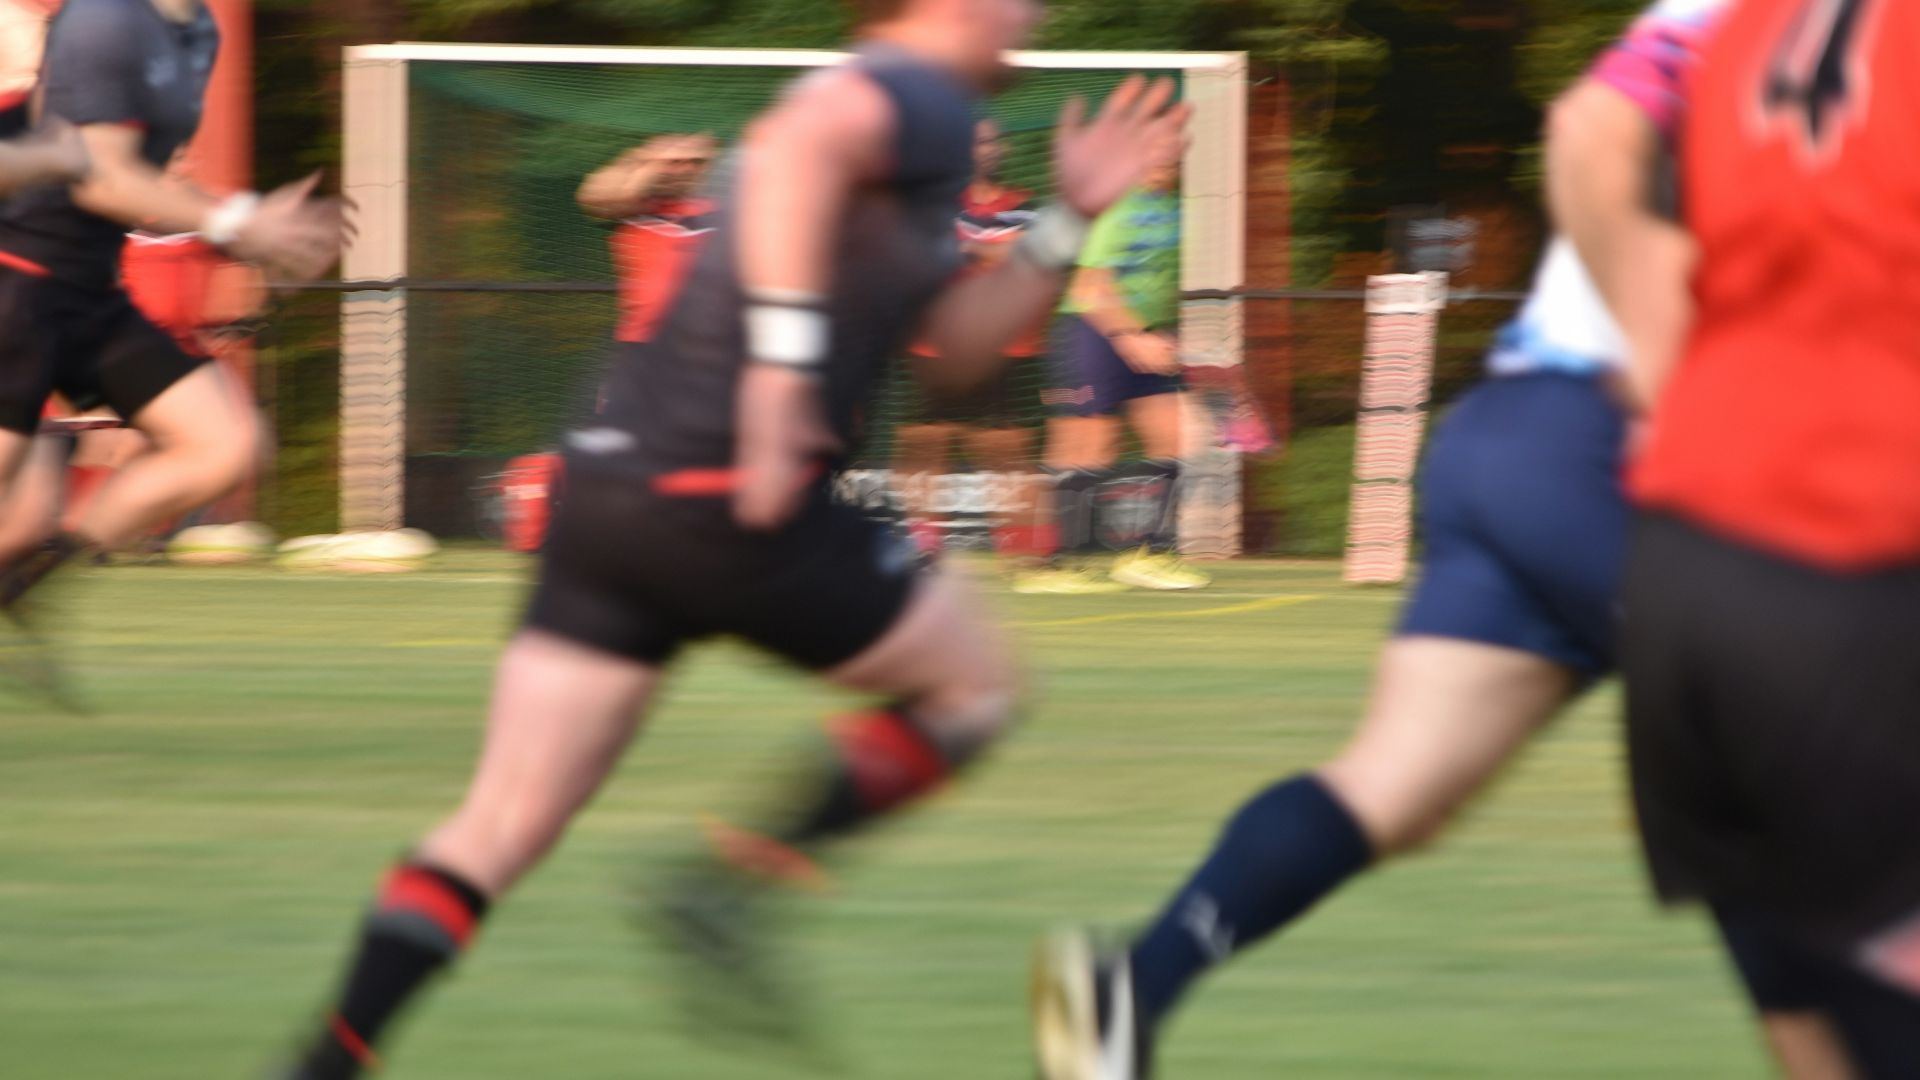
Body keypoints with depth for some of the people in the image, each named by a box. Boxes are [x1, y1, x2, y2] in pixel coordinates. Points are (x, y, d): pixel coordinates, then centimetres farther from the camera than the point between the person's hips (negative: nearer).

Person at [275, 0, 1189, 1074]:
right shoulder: (924, 98, -5)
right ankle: (731, 885, -1)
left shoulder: (898, 110, 26)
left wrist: (1069, 224, 22)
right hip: (728, 501, -9)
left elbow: (959, 348, 29)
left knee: (500, 830, 5)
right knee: (975, 682, 12)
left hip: (611, 486, 9)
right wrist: (786, 358, -33)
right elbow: (800, 144, -30)